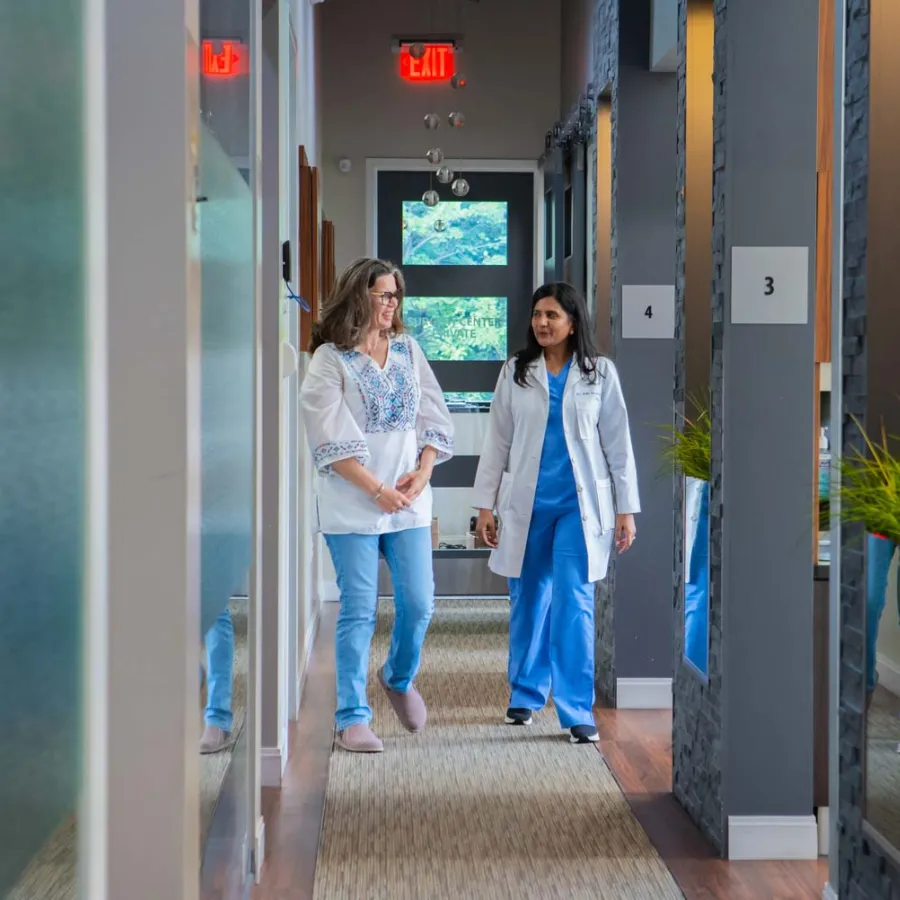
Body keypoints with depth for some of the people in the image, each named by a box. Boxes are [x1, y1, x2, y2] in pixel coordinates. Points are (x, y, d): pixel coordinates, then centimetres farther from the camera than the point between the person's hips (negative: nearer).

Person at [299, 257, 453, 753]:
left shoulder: (408, 350, 11)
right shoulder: (330, 359, -4)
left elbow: (434, 419, 11)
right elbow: (332, 440, -10)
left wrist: (422, 473, -4)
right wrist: (377, 490, -14)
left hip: (410, 501, 4)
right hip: (352, 505, -4)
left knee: (419, 604, 3)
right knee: (359, 611, -3)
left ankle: (399, 677, 33)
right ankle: (352, 718, 7)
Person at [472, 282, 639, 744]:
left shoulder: (600, 373, 3)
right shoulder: (516, 372, 6)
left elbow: (617, 444, 4)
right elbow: (497, 441, 8)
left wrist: (626, 509, 1)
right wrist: (485, 504, 4)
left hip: (579, 504, -2)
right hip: (527, 503, 2)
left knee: (574, 605, -7)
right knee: (528, 602, 10)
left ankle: (577, 710, -2)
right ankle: (526, 694, 28)